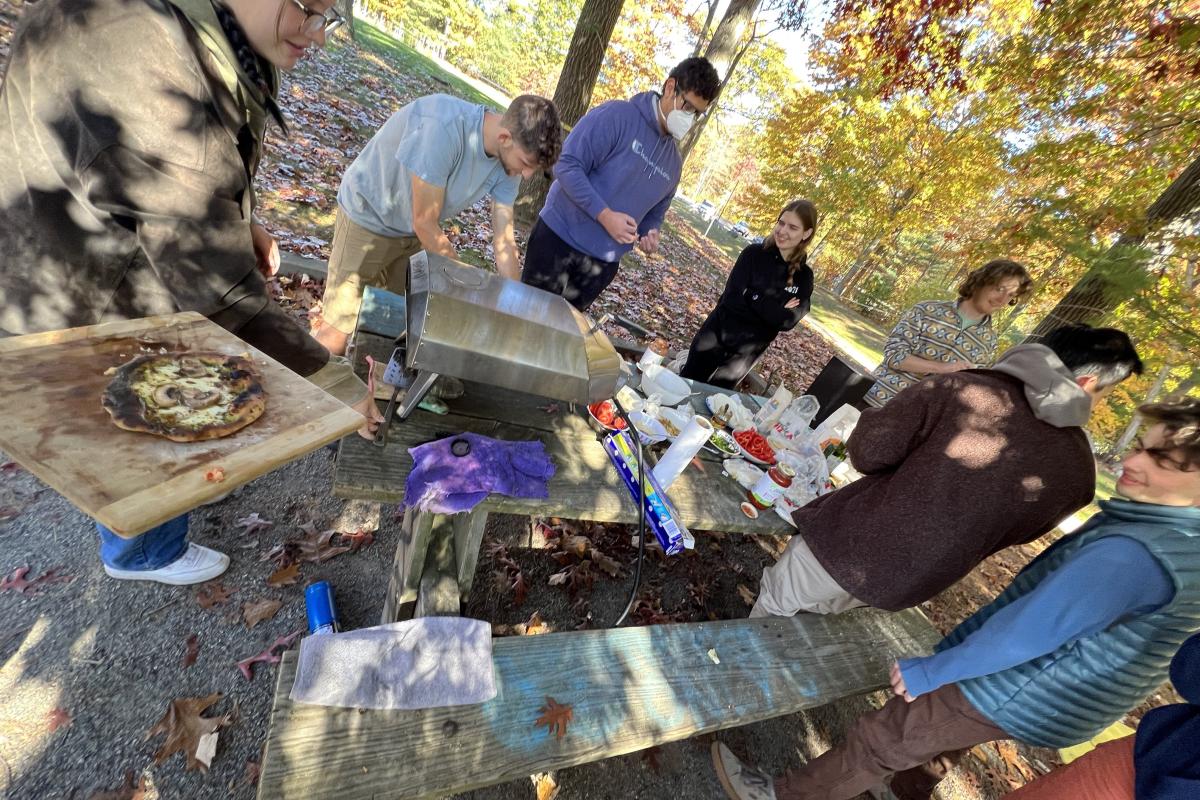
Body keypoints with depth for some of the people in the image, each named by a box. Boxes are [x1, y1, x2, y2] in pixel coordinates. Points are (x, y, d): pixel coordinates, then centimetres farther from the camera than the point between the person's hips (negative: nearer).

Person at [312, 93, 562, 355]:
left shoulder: (508, 159, -14)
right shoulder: (442, 127, -34)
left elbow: (504, 242, -11)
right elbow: (425, 224, -28)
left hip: (415, 233, 6)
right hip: (367, 218, -6)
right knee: (337, 336, -7)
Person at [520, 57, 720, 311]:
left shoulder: (674, 162, 12)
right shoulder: (617, 115, -9)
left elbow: (655, 212, 22)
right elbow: (567, 165, -16)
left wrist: (649, 233, -2)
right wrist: (605, 215, -24)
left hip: (602, 264, 5)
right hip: (559, 238, -5)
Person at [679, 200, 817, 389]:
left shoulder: (804, 277, -3)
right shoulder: (754, 253, -6)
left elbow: (787, 322, -14)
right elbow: (732, 298, -17)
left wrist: (751, 295, -18)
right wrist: (776, 308, -18)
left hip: (748, 352, 1)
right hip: (716, 336, -1)